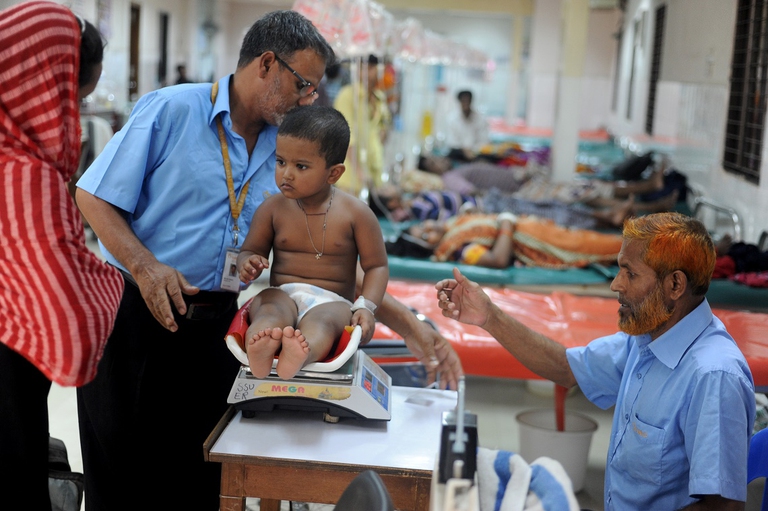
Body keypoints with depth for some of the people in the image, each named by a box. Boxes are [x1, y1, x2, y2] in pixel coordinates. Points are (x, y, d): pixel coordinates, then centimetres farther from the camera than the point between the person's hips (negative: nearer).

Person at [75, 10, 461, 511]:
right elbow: (93, 196, -6)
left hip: (216, 328, 4)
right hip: (137, 315, -4)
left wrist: (409, 325, -3)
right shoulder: (172, 110, -7)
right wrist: (144, 267, -21)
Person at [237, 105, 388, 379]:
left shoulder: (355, 213, 1)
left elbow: (376, 266, 4)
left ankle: (300, 355, -71)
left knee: (323, 319, -37)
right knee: (271, 310, -33)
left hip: (331, 299, -2)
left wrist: (366, 306, -13)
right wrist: (248, 264, -11)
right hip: (281, 294, 2)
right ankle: (259, 352, -68)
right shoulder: (272, 208, 7)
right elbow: (250, 251, 16)